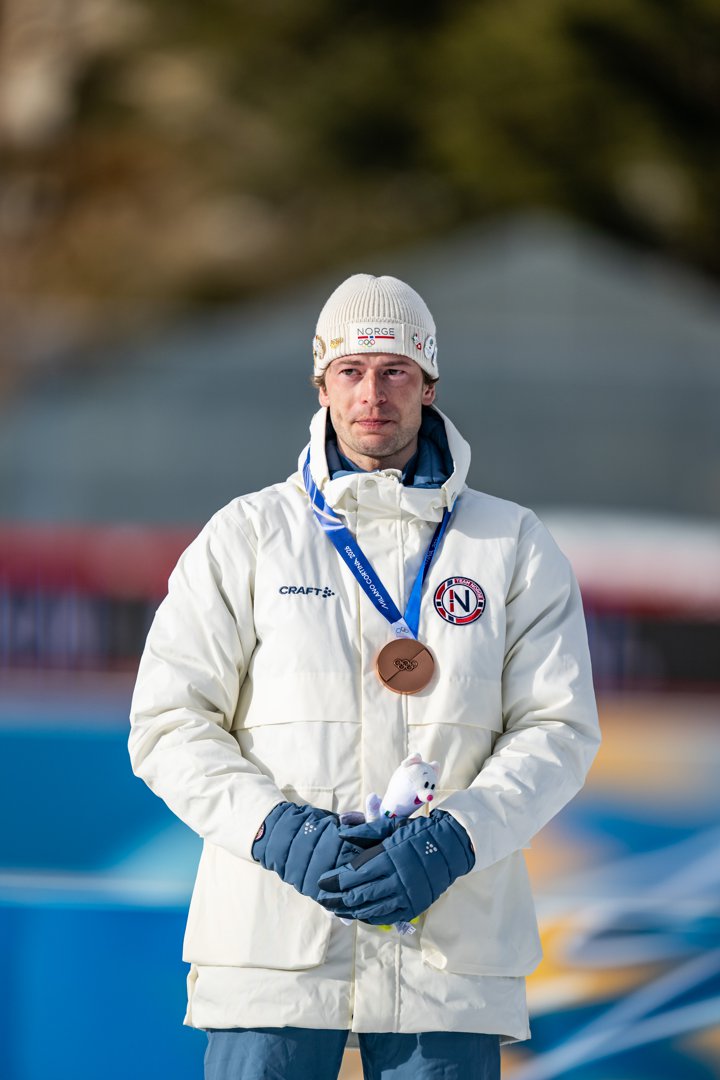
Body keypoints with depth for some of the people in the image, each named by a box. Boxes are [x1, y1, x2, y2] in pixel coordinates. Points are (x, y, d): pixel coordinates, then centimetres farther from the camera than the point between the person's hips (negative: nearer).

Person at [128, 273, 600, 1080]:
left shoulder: (513, 547, 11)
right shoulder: (245, 537, 8)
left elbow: (556, 732, 5)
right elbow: (170, 724, 5)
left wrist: (452, 840, -12)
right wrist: (277, 830, -12)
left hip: (450, 948, 1)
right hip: (273, 943, -1)